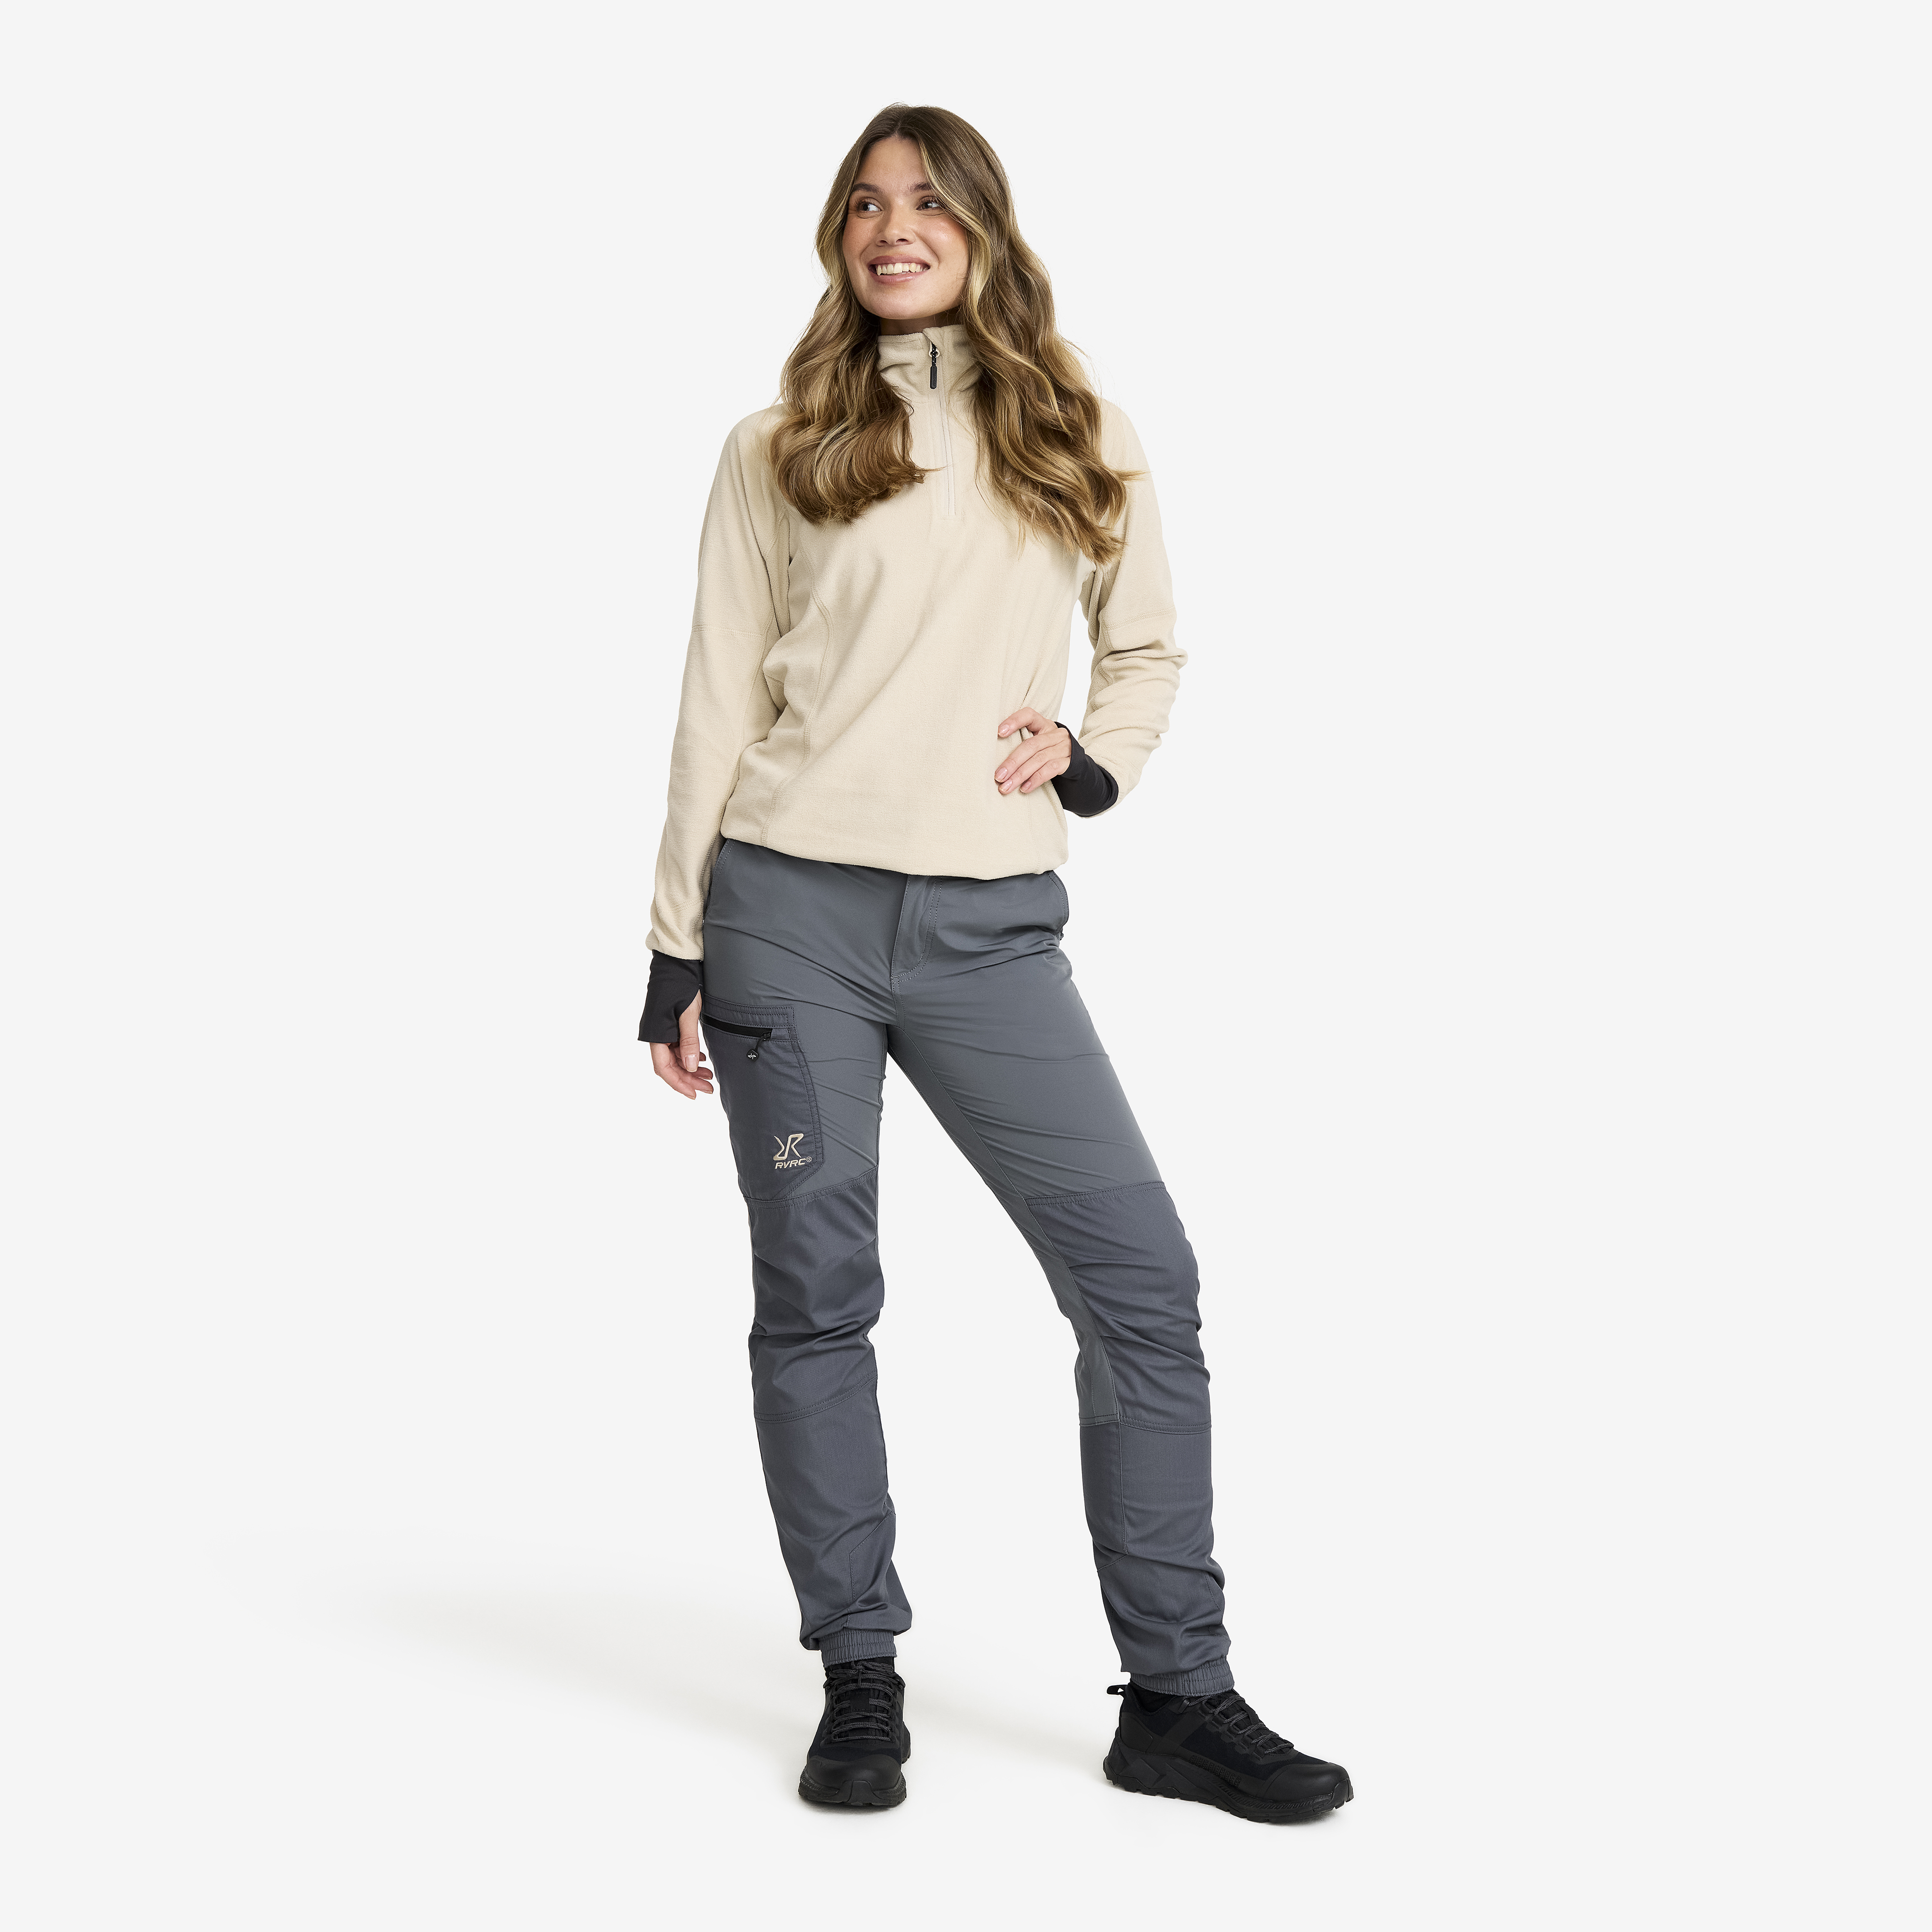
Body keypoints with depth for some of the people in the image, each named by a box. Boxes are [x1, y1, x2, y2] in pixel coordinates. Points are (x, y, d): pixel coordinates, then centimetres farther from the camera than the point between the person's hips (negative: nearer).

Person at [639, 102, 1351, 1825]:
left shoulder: (1084, 441, 12)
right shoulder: (780, 452, 8)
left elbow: (1148, 652, 23)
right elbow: (719, 706, 7)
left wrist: (1094, 764, 2)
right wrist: (679, 948, 4)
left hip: (991, 927, 1)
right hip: (793, 909, -1)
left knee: (1142, 1279, -5)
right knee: (815, 1298, 2)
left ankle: (1179, 1697, 5)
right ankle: (861, 1684, 15)